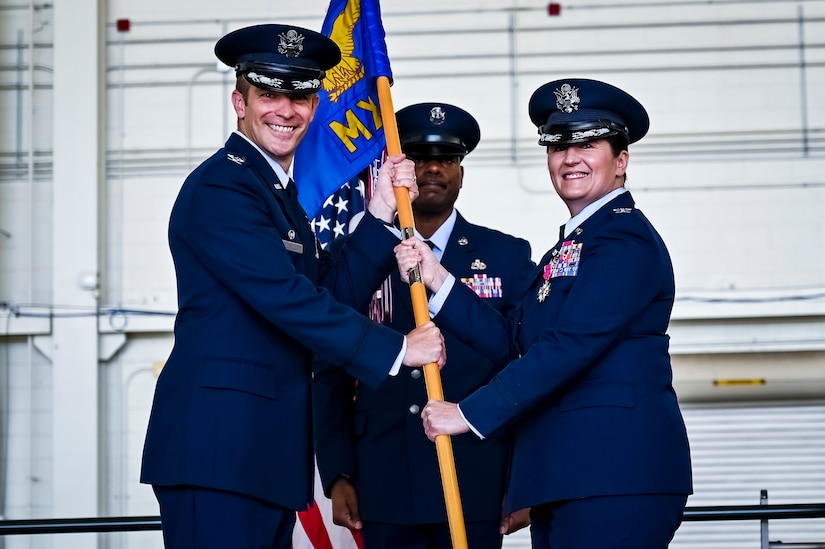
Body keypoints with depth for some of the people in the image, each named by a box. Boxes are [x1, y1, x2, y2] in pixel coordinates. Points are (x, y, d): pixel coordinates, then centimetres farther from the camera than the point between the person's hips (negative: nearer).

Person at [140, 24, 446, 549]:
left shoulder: (281, 191, 21)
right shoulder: (221, 187, -10)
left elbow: (333, 294, 13)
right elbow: (287, 298, -18)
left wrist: (382, 212, 4)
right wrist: (395, 349, -13)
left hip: (267, 447, 10)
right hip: (217, 445, -10)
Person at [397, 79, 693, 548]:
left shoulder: (624, 238, -9)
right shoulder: (568, 247, 23)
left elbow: (569, 345, -18)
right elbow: (513, 341, 14)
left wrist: (469, 413, -16)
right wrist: (436, 278, 7)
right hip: (563, 478, 9)